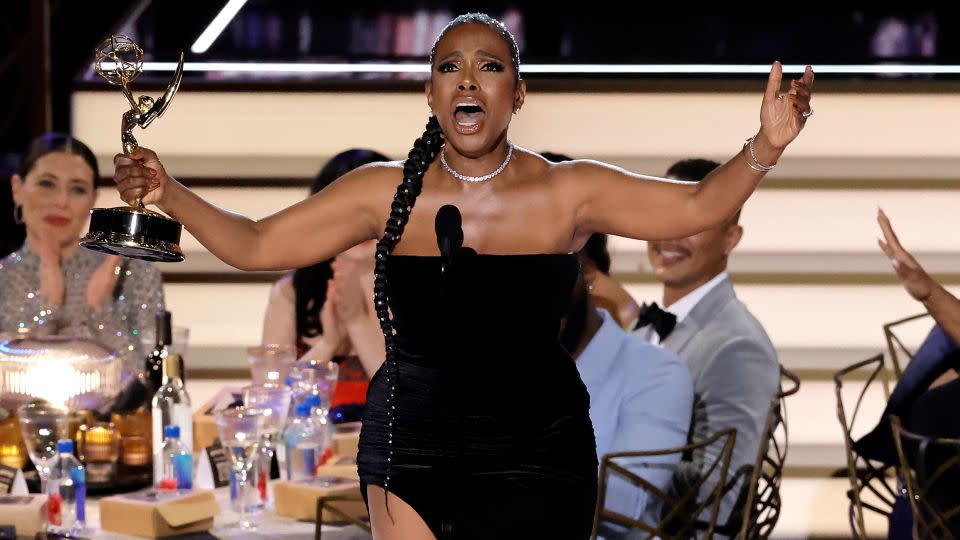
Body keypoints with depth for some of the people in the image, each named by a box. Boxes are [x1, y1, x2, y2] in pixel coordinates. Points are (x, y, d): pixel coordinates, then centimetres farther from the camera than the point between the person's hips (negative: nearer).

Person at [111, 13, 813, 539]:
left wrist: (765, 147, -24)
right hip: (412, 446, 1)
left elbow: (698, 206, -7)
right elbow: (255, 245, 1)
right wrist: (168, 194, -13)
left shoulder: (569, 192, -4)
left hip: (537, 456, 0)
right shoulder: (386, 193, -3)